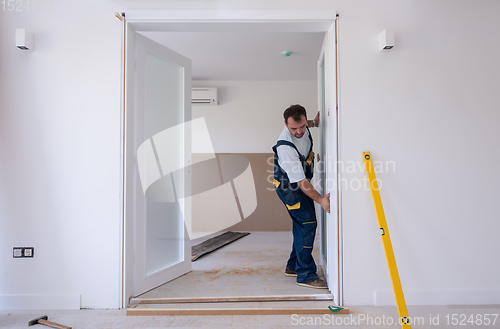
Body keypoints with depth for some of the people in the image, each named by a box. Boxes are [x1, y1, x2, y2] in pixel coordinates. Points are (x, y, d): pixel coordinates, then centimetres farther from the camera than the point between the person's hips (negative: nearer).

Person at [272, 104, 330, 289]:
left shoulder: (303, 127, -9)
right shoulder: (285, 147, -34)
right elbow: (300, 181, -33)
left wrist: (313, 123, 7)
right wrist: (320, 200, -34)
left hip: (301, 184, 9)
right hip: (289, 187, -9)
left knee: (302, 224, 14)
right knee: (307, 224, -14)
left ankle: (293, 266, 28)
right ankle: (305, 275, -6)